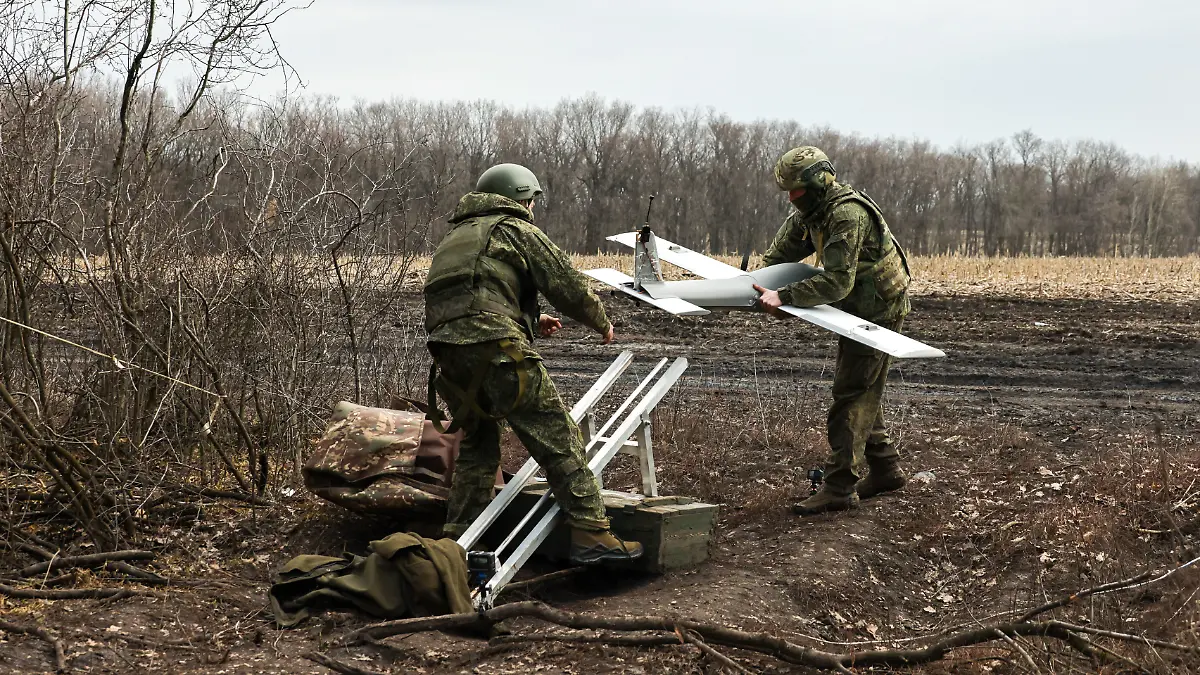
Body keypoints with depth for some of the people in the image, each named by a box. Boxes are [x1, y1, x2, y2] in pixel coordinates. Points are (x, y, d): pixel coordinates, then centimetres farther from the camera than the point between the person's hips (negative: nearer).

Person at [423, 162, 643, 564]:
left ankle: (457, 541, 20)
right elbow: (569, 285, 4)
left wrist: (530, 322, 34)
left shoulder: (454, 238, 32)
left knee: (477, 447, 21)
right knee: (558, 439, -4)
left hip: (449, 359, 8)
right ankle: (591, 535, -7)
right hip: (496, 352, -8)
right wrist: (601, 323, 20)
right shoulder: (516, 230, 8)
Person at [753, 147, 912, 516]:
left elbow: (837, 282, -32)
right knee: (862, 392, 16)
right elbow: (783, 252, 18)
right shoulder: (812, 211, 5)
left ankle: (840, 487, -12)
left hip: (879, 312, -10)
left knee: (852, 395, -12)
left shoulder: (847, 215, -27)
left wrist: (784, 297, -34)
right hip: (859, 309, 10)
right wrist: (759, 280, 4)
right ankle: (885, 468, 27)